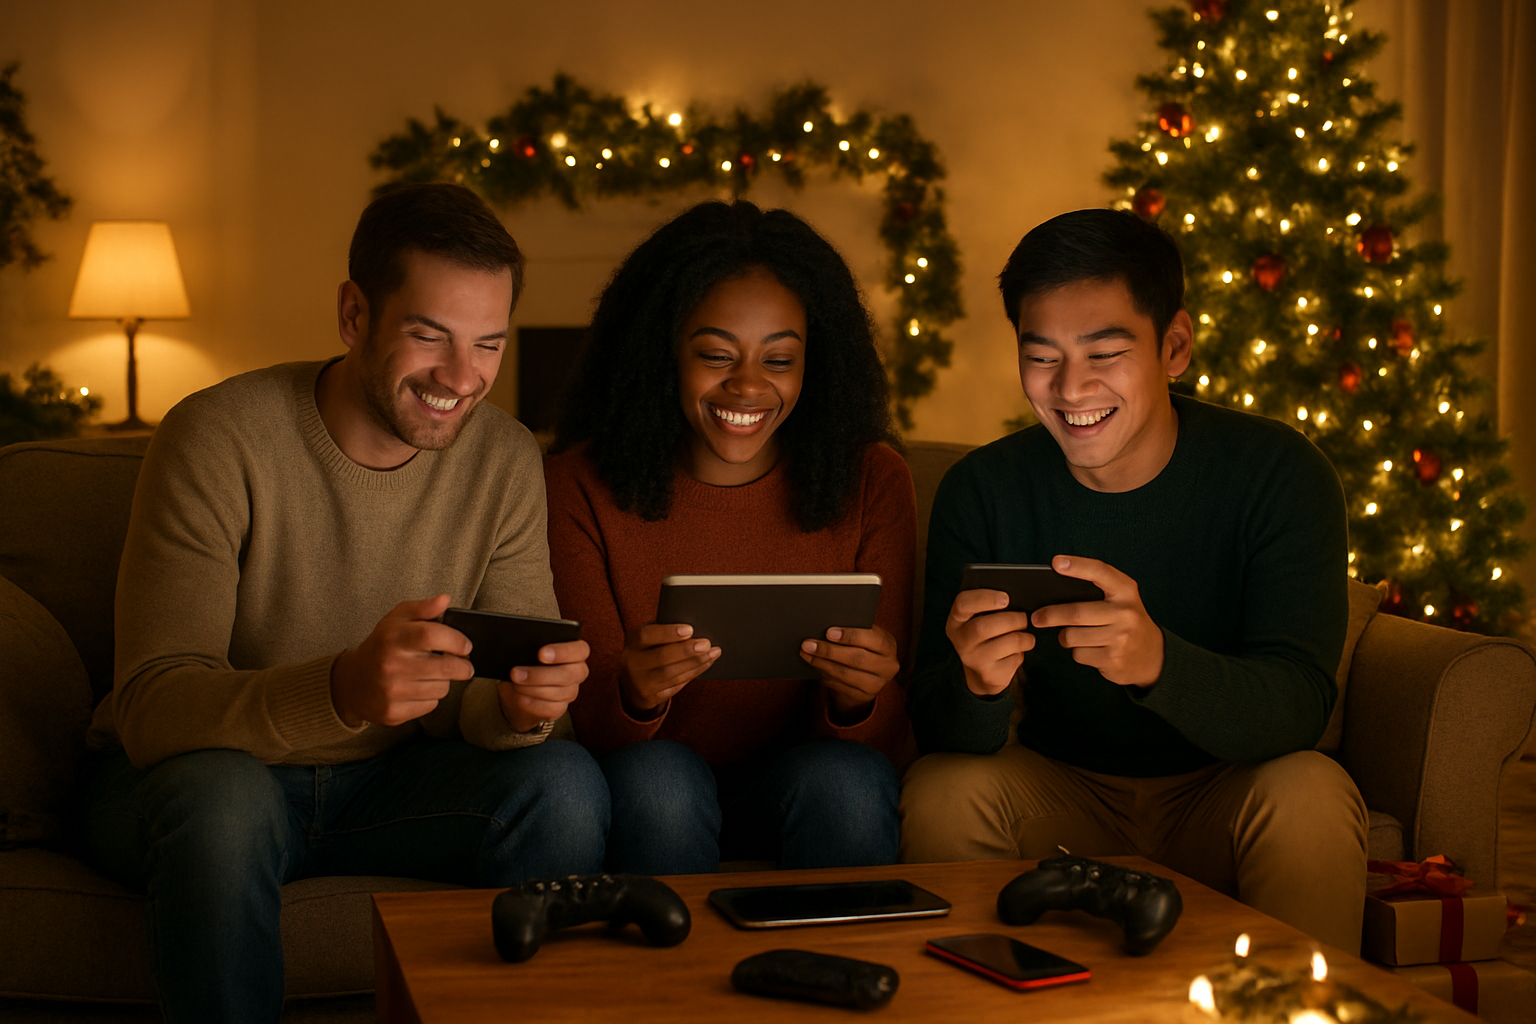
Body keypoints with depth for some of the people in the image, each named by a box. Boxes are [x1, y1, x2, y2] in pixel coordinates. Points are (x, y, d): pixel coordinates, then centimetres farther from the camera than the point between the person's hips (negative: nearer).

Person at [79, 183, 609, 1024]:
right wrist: (342, 689, -47)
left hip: (386, 781, 4)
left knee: (565, 783, -23)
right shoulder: (217, 439, -20)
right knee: (220, 796, -37)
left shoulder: (505, 460, -6)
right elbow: (152, 709, -28)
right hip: (178, 778, -3)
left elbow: (487, 705, -7)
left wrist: (522, 706, -33)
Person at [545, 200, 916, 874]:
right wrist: (634, 693, -33)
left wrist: (857, 698, -32)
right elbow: (586, 725, -10)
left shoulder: (871, 481, -7)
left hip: (803, 784, 0)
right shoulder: (580, 487, -8)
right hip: (648, 794, 0)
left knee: (846, 777, -30)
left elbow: (888, 743, -8)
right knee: (657, 777, -31)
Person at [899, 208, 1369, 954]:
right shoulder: (980, 491, -10)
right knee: (942, 788, -25)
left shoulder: (1280, 472, -15)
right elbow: (938, 730, -15)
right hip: (1064, 796, 2)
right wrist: (975, 687, -41)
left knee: (1310, 794, -31)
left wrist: (1157, 661, -47)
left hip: (1221, 796, -1)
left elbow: (1298, 705, -26)